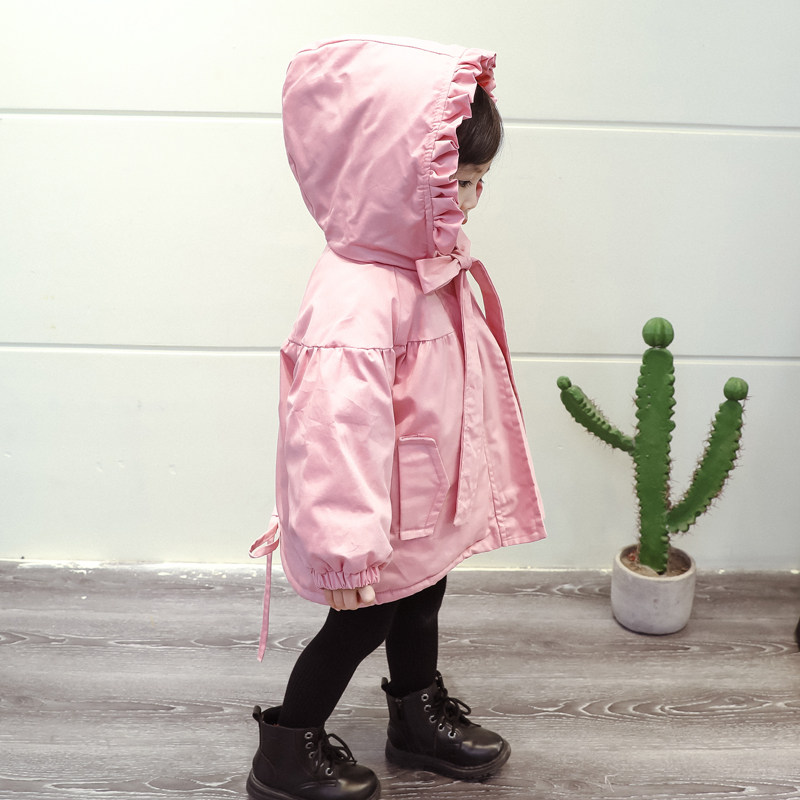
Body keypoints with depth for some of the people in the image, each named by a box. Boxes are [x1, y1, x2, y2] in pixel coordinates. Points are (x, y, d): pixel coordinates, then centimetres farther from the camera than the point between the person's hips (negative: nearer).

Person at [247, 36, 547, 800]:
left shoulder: (426, 263, -3)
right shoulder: (354, 301, -36)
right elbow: (338, 429, -35)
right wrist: (345, 549, -30)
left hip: (429, 504, 9)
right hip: (384, 520, -9)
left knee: (420, 600, 26)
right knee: (363, 621, 12)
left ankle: (420, 716, 52)